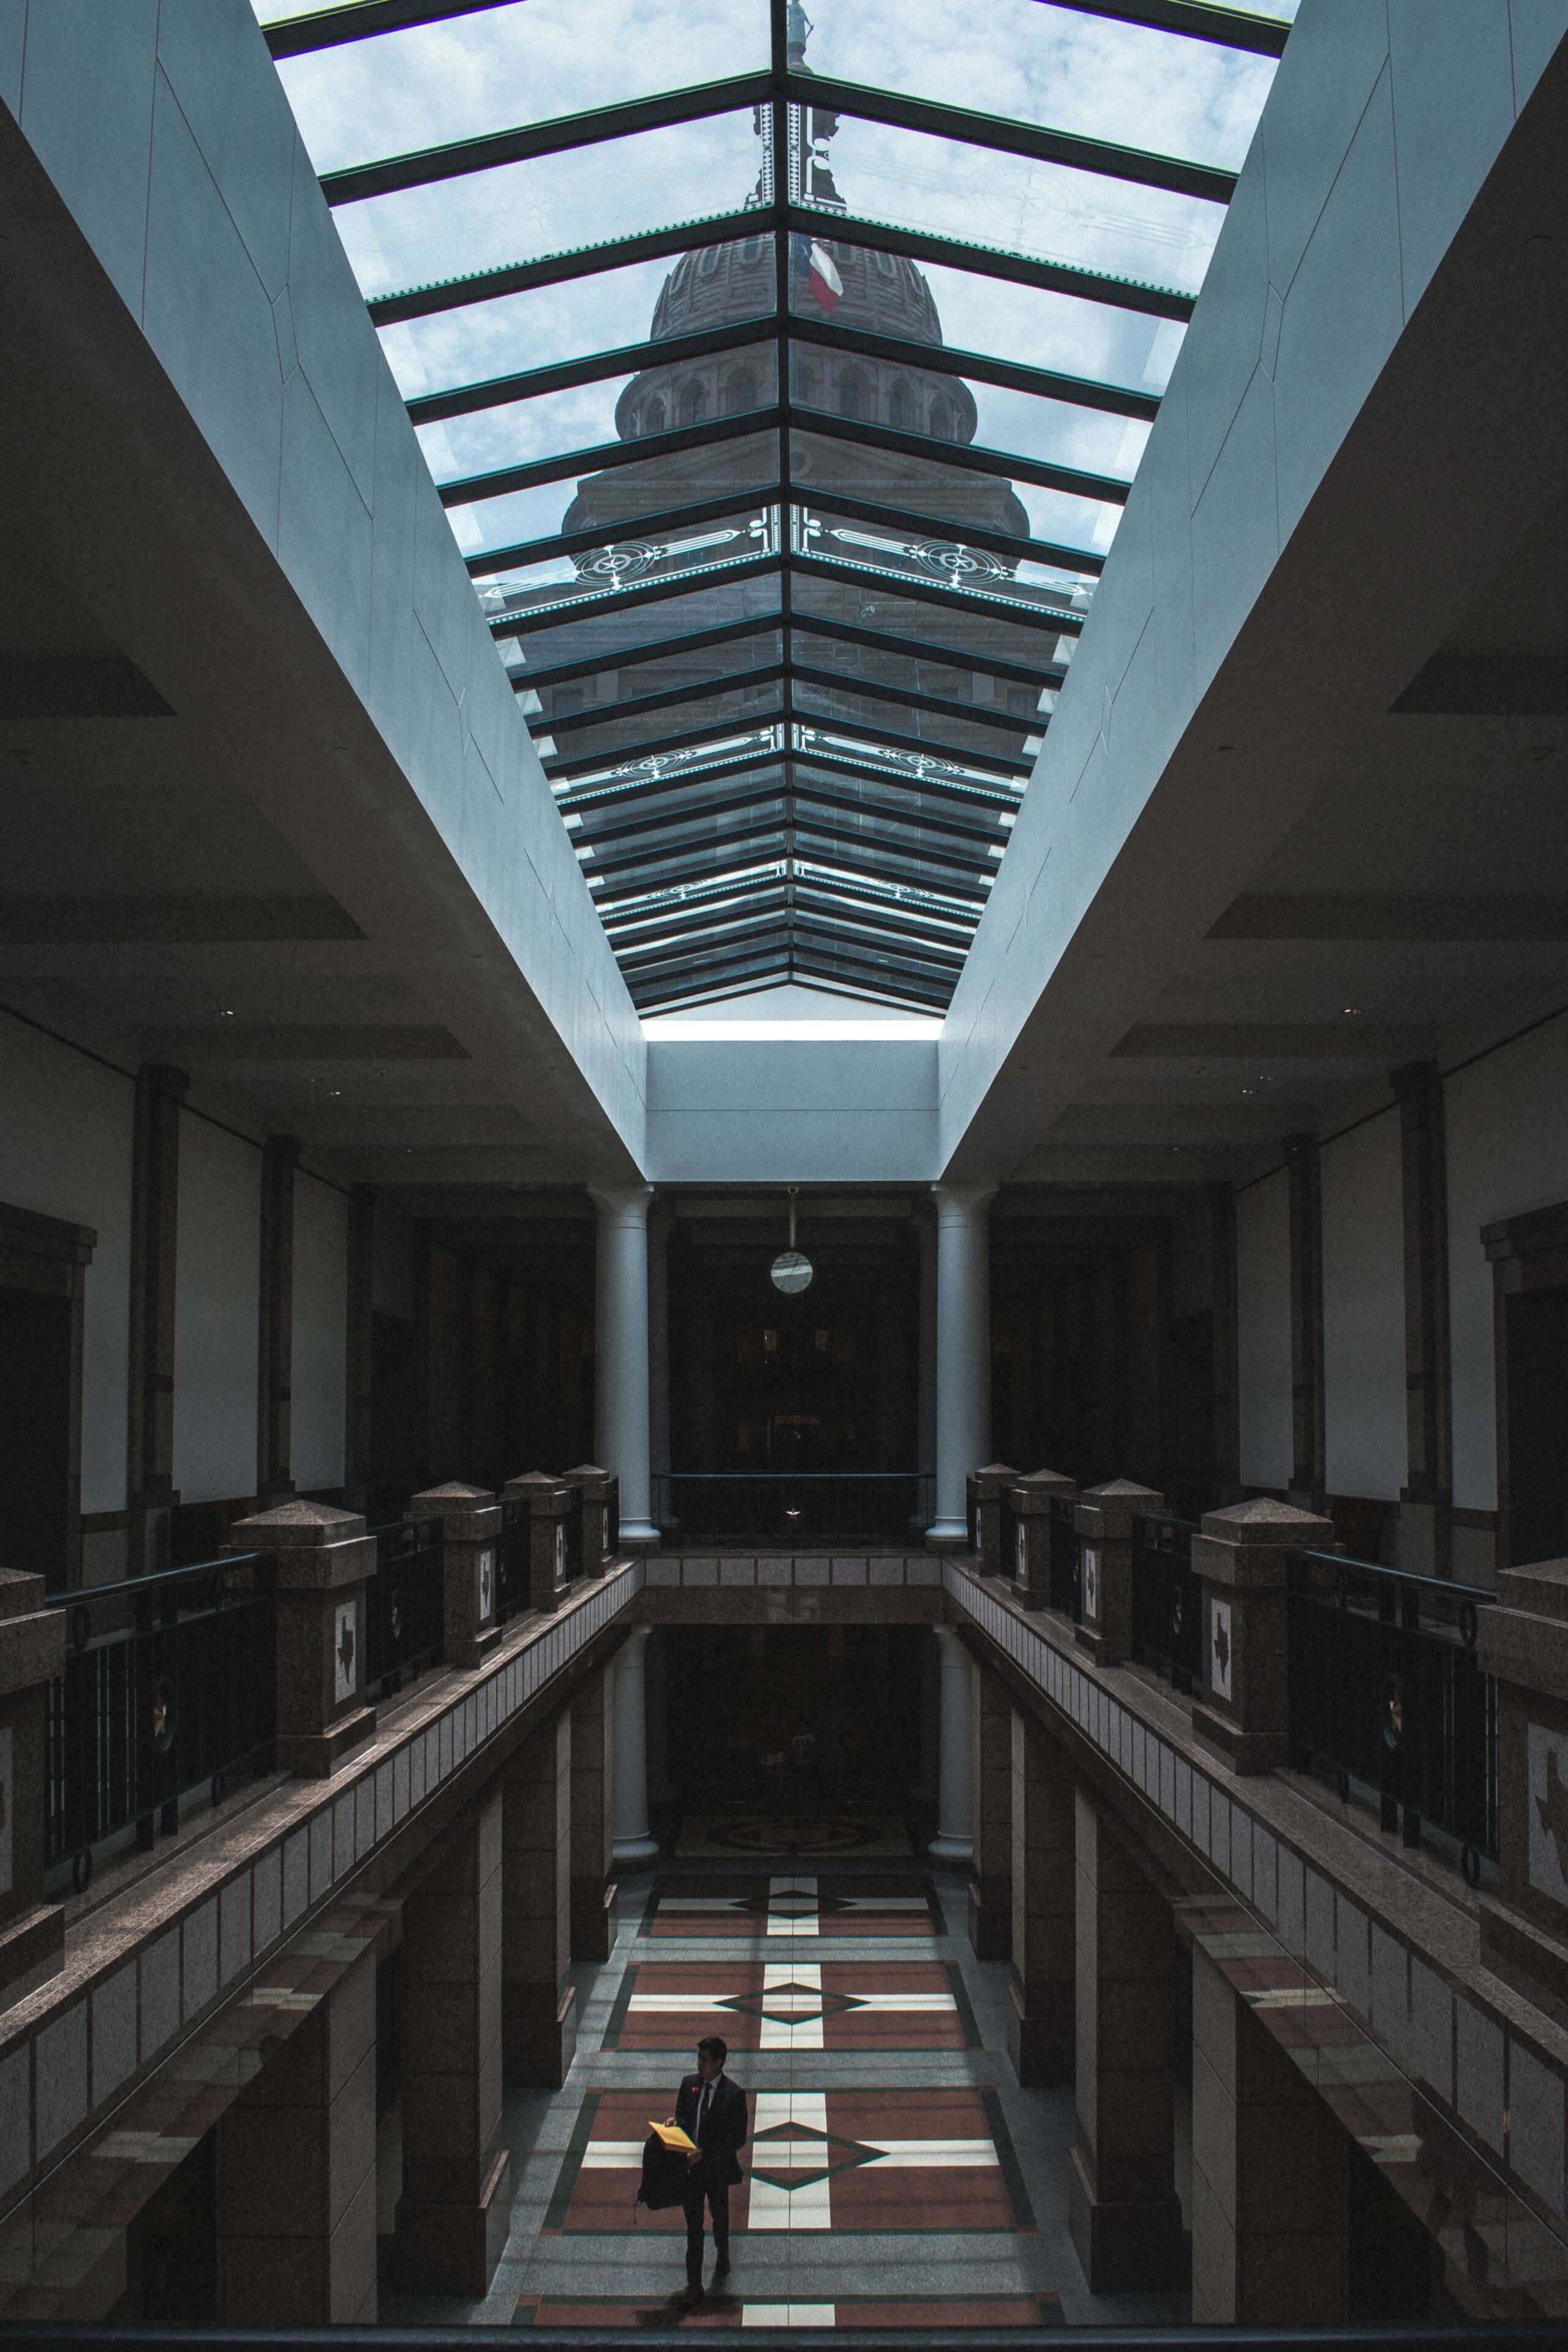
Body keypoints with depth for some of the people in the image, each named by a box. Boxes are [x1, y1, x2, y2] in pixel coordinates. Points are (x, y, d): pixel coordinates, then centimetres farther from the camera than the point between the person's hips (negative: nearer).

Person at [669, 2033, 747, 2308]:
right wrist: (675, 2122, -11)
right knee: (693, 2225, 3)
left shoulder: (734, 2094, -18)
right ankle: (694, 2287, 8)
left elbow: (738, 2139, -17)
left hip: (717, 2169, -3)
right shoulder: (688, 2083, -2)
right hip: (689, 2165, 3)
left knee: (719, 2216, 22)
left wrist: (704, 2153, -23)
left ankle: (722, 2258, 49)